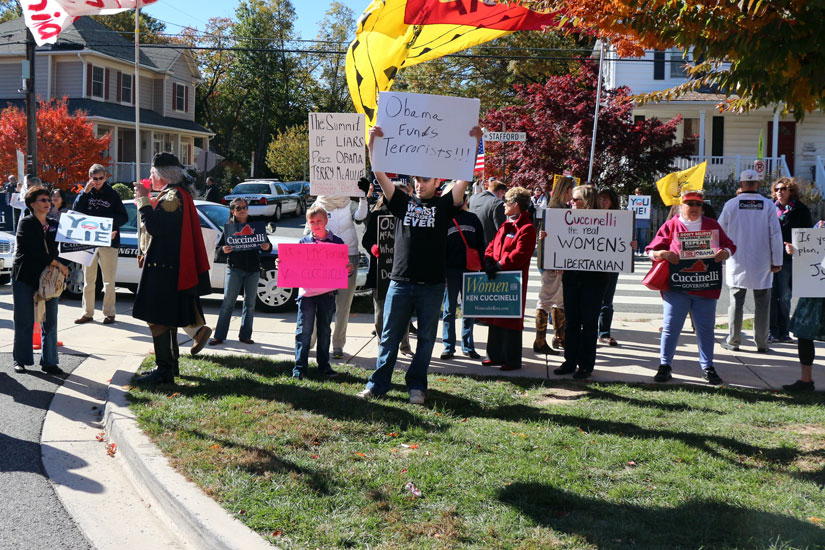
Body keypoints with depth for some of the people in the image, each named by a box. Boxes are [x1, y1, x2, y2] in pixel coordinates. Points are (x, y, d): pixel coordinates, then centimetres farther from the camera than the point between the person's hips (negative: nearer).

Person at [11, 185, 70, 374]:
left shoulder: (54, 225, 14)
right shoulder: (26, 223, -3)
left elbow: (57, 249, 16)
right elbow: (34, 250, -14)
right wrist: (58, 264, -15)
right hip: (25, 278, -4)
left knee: (50, 321, 1)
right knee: (24, 321, 0)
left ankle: (49, 362, 7)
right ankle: (20, 360, 11)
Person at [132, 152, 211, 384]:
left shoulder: (172, 196, -16)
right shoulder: (179, 194, 16)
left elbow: (154, 227, -23)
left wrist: (143, 200, -15)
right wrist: (145, 202, 14)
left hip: (164, 267, -11)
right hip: (171, 266, 11)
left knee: (158, 319, -9)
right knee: (167, 318, 17)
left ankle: (164, 369, -7)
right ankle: (170, 365, 25)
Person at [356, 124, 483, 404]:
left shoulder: (444, 205, 6)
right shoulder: (403, 202, 10)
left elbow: (465, 177, -4)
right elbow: (380, 174, 2)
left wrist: (473, 143, -13)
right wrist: (373, 142, -9)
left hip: (432, 284, -1)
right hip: (401, 282, 1)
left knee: (426, 338, 7)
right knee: (390, 336, 6)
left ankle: (417, 386, 17)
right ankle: (378, 383, 14)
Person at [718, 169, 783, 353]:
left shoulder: (731, 204, -5)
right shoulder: (768, 205, -4)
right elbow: (775, 235, -4)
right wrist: (777, 261, 1)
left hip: (738, 262, 0)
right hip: (762, 263, 0)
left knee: (736, 302, 8)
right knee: (762, 304, 7)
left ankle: (733, 341, 12)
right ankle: (762, 343, 9)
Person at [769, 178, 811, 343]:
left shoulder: (801, 210, 3)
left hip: (788, 258, -2)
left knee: (784, 298, 4)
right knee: (770, 296, -1)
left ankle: (783, 333, 13)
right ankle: (772, 332, 5)